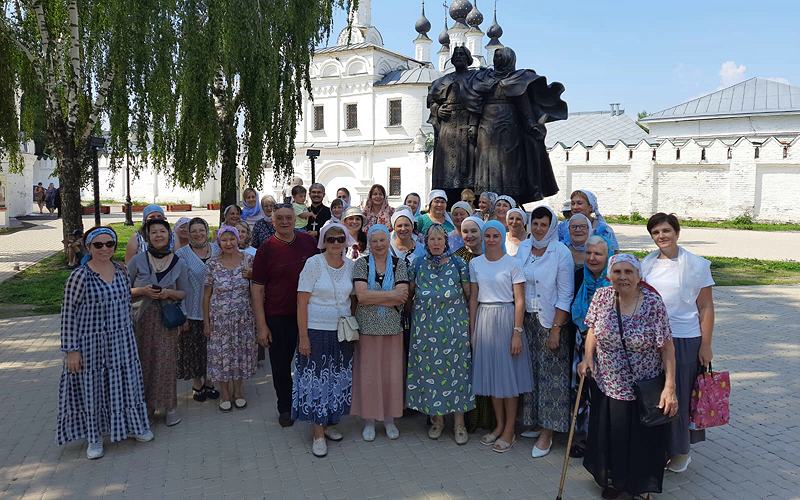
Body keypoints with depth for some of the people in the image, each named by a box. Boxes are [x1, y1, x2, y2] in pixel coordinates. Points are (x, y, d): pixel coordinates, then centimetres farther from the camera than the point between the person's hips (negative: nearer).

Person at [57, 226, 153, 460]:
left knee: (125, 383, 15)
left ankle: (132, 425, 35)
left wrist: (129, 333, 16)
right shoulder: (80, 276, -15)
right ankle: (94, 437, 27)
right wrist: (71, 350, -14)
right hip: (91, 343, -5)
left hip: (121, 342, 5)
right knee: (91, 387, 9)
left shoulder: (121, 270, 1)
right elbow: (68, 314, -13)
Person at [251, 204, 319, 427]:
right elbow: (257, 289, -5)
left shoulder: (309, 242, 0)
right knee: (281, 366, 11)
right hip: (278, 317, -2)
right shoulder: (266, 249, -6)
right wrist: (261, 325, -10)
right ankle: (285, 408, 30)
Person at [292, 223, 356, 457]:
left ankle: (329, 422, 31)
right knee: (316, 380, 1)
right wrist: (303, 336, -15)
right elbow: (302, 301, -12)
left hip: (342, 332, 5)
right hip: (316, 331, -5)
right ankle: (318, 433, 12)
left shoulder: (350, 266, 3)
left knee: (338, 379, 13)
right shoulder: (314, 263, -11)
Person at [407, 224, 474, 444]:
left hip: (454, 327, -2)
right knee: (429, 370, 6)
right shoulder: (418, 265, 5)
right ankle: (437, 419, 22)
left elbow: (469, 295, 3)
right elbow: (408, 293, 14)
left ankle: (459, 422, 13)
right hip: (425, 328, 2)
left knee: (456, 369, 2)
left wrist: (471, 323, 0)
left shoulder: (458, 264, 0)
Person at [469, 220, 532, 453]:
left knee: (508, 373, 1)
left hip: (506, 318, -4)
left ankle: (510, 430, 13)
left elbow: (519, 300, -8)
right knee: (490, 372, 10)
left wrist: (517, 333, -13)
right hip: (483, 319, 4)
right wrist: (472, 329, 7)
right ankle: (499, 425, 24)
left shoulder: (512, 263, -5)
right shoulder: (475, 263, 7)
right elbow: (473, 298, 10)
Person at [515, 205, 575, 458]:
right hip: (526, 319, 5)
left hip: (550, 321, -5)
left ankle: (547, 434, 7)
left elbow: (565, 295, -10)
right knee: (531, 370, 10)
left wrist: (556, 329, -14)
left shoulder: (561, 252, -9)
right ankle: (534, 422, 24)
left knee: (550, 373, 0)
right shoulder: (523, 248, 5)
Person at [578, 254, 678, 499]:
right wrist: (587, 358, -6)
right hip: (606, 385, 3)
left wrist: (670, 387, -17)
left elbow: (666, 346, -15)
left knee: (642, 440, 9)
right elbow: (593, 329, 7)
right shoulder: (601, 296, -7)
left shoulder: (653, 304, -17)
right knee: (609, 437, 15)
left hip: (644, 389, -3)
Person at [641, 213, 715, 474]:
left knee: (679, 396, 6)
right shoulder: (647, 263, 5)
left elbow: (706, 308, -5)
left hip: (684, 340, -4)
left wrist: (706, 345, -8)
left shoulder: (696, 264, -7)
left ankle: (680, 451, 25)